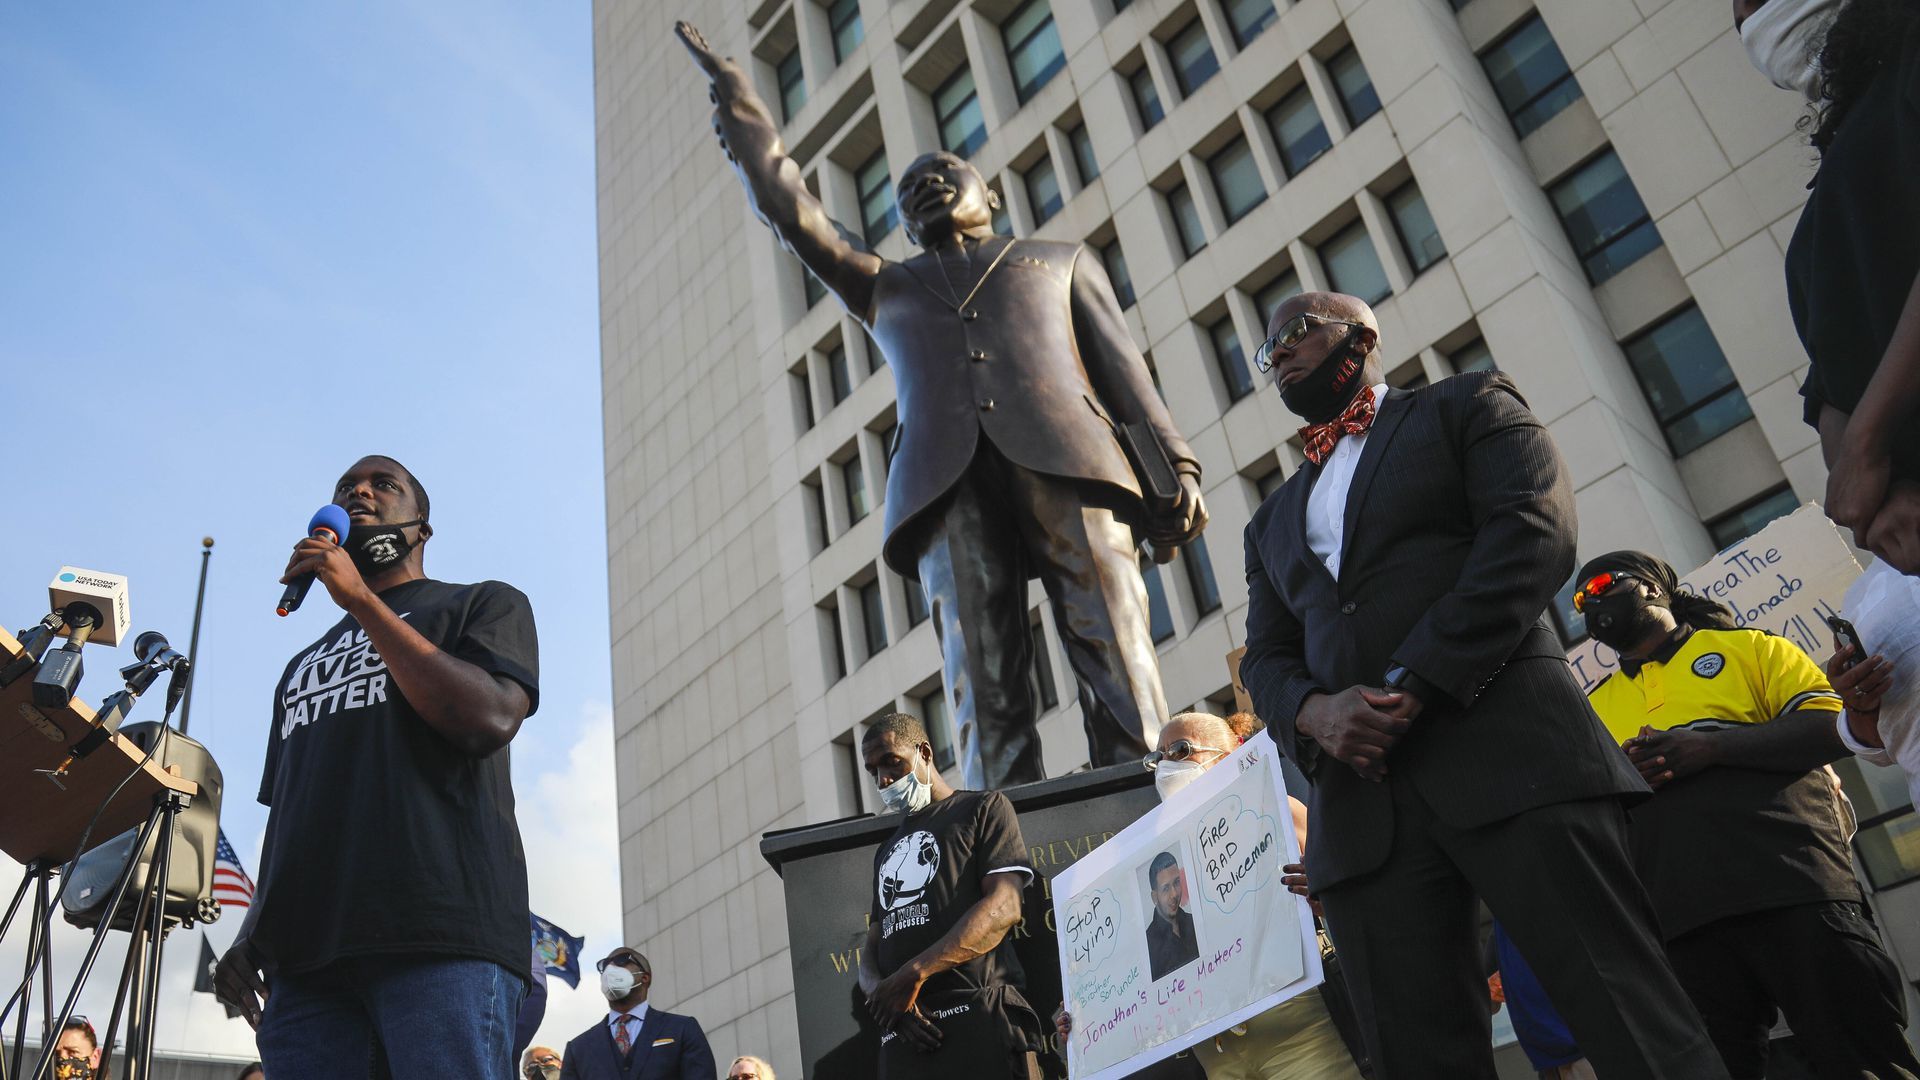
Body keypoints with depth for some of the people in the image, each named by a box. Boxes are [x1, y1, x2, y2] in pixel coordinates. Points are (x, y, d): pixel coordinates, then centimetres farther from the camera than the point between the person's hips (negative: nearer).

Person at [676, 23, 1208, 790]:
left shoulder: (1063, 261, 31)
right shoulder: (883, 286, 35)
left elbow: (1125, 372, 18)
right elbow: (790, 211, 26)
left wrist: (1179, 470, 4)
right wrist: (740, 105, 25)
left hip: (1069, 463, 0)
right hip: (946, 481, 1)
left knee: (1120, 674, -15)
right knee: (984, 690, -15)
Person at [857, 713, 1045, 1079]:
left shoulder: (983, 809, 9)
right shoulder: (885, 852, 28)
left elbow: (1003, 906, -6)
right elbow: (872, 949, 21)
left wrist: (914, 974, -14)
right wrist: (881, 994, -4)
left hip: (980, 1017, -5)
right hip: (904, 1033, 6)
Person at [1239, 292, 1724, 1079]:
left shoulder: (1468, 405, 16)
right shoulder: (1271, 523, 30)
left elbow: (1534, 529, -1)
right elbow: (1265, 657, 20)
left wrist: (1415, 684, -12)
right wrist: (1314, 711, -6)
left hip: (1507, 749, -4)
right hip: (1360, 796, 4)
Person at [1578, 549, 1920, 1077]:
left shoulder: (1746, 647, 16)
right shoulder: (1595, 706, 24)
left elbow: (1834, 726, 2)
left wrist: (1713, 746, -10)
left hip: (1794, 887, -2)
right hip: (1681, 920, 3)